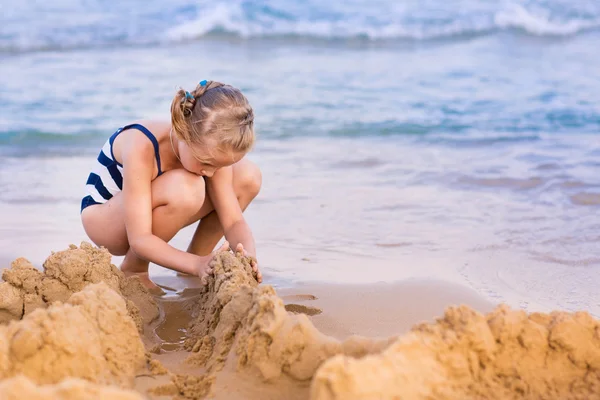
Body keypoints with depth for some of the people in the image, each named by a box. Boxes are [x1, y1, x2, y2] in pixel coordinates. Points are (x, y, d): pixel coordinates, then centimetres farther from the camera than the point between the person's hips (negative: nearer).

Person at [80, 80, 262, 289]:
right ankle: (133, 270, -13)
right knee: (183, 188, -38)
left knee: (248, 176, -13)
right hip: (103, 220, -5)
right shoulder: (141, 146, -38)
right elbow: (139, 239, -39)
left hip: (151, 212, 6)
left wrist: (248, 256, -40)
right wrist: (197, 265, -51)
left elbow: (233, 220, -19)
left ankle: (198, 255, 1)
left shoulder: (212, 148, -20)